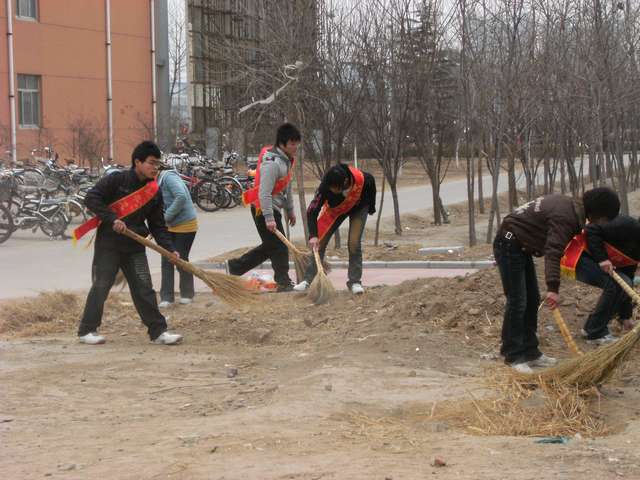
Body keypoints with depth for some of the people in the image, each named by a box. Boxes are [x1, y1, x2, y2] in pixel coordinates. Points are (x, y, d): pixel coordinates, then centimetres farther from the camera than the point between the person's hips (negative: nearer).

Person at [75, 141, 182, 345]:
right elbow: (91, 198, -14)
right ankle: (87, 331, 9)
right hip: (109, 244, -4)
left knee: (144, 289, 2)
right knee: (101, 287, 0)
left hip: (135, 247, 5)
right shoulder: (116, 180, -9)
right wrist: (112, 219, -22)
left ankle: (158, 331, 4)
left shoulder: (154, 192, 6)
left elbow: (157, 225, 9)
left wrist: (170, 249, -4)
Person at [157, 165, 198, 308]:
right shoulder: (159, 181, 7)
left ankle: (187, 294, 20)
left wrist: (167, 216, -25)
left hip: (185, 225, -8)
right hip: (171, 226, 8)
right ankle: (166, 296, 7)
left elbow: (181, 197, -32)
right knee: (166, 261, 3)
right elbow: (162, 205, 12)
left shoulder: (169, 177, -19)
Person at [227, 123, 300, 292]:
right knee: (279, 246, -5)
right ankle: (283, 282, 5)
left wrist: (290, 210, 24)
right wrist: (269, 218, -30)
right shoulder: (272, 163, -22)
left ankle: (235, 266, 22)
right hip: (264, 209, -10)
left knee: (270, 246, 16)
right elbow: (264, 193, -27)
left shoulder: (286, 160, 11)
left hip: (273, 208, 10)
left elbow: (287, 188, 22)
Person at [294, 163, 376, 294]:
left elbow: (371, 181, -13)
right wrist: (313, 235, -48)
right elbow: (312, 211, -36)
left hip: (358, 207, -1)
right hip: (334, 209, 1)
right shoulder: (325, 187, -39)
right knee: (319, 242, -3)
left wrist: (371, 206, 0)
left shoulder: (361, 179, -39)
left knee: (354, 243, -12)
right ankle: (308, 280, 4)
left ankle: (355, 282, 0)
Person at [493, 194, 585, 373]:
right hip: (509, 246, -11)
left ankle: (530, 352, 17)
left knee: (532, 300, 12)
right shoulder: (565, 216, -23)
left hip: (521, 247, 11)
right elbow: (553, 252, -34)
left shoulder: (567, 204, 8)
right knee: (517, 301, -10)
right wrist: (553, 288, -40)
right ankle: (513, 356, -4)